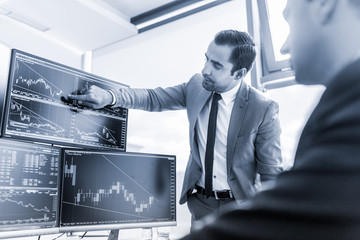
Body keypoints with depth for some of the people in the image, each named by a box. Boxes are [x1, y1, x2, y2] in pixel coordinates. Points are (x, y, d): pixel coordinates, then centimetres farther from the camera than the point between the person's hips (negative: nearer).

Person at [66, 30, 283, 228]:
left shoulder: (264, 110, -20)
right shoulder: (197, 85, -8)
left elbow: (272, 174, -13)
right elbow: (154, 99, -1)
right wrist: (110, 96, -16)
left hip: (238, 206, -3)